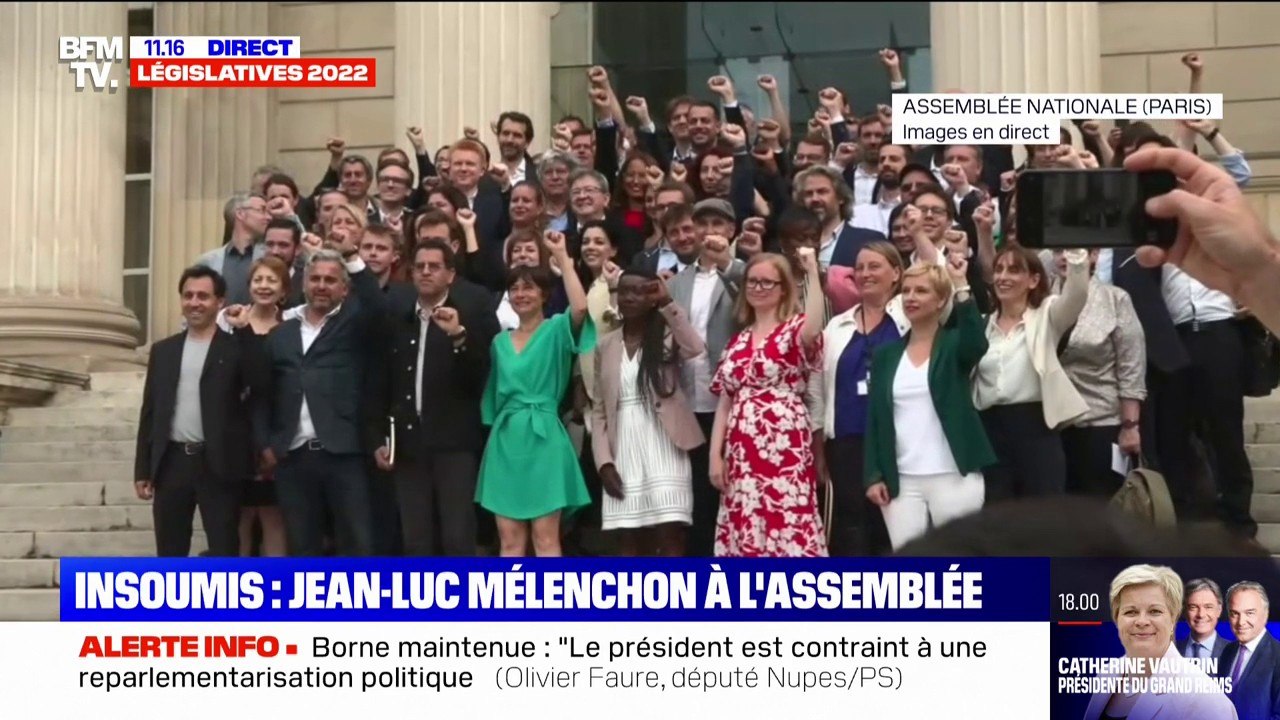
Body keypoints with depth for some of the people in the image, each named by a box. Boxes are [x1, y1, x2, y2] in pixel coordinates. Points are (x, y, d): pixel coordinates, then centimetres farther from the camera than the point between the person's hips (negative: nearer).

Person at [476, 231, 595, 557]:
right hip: (505, 441, 5)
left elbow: (580, 307, -22)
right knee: (510, 542, 6)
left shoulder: (556, 330, -1)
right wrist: (495, 433, 12)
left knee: (546, 540, -2)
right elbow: (494, 396, 17)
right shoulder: (500, 341, 14)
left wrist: (562, 256, -18)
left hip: (542, 438, -5)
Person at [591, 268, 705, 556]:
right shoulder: (606, 346, 11)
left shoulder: (668, 337, 2)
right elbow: (599, 410, 10)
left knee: (669, 537, -9)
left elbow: (696, 350, -22)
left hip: (662, 448, -3)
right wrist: (604, 461, -1)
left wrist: (668, 304, -20)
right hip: (624, 452, 4)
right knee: (630, 542, 4)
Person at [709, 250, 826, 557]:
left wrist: (813, 273, -29)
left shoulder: (795, 329, 0)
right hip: (742, 453, 6)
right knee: (745, 535, 7)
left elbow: (814, 329, -27)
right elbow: (725, 401, 15)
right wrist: (715, 454, 7)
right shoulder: (738, 341, 16)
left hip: (784, 449, -6)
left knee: (789, 531, -9)